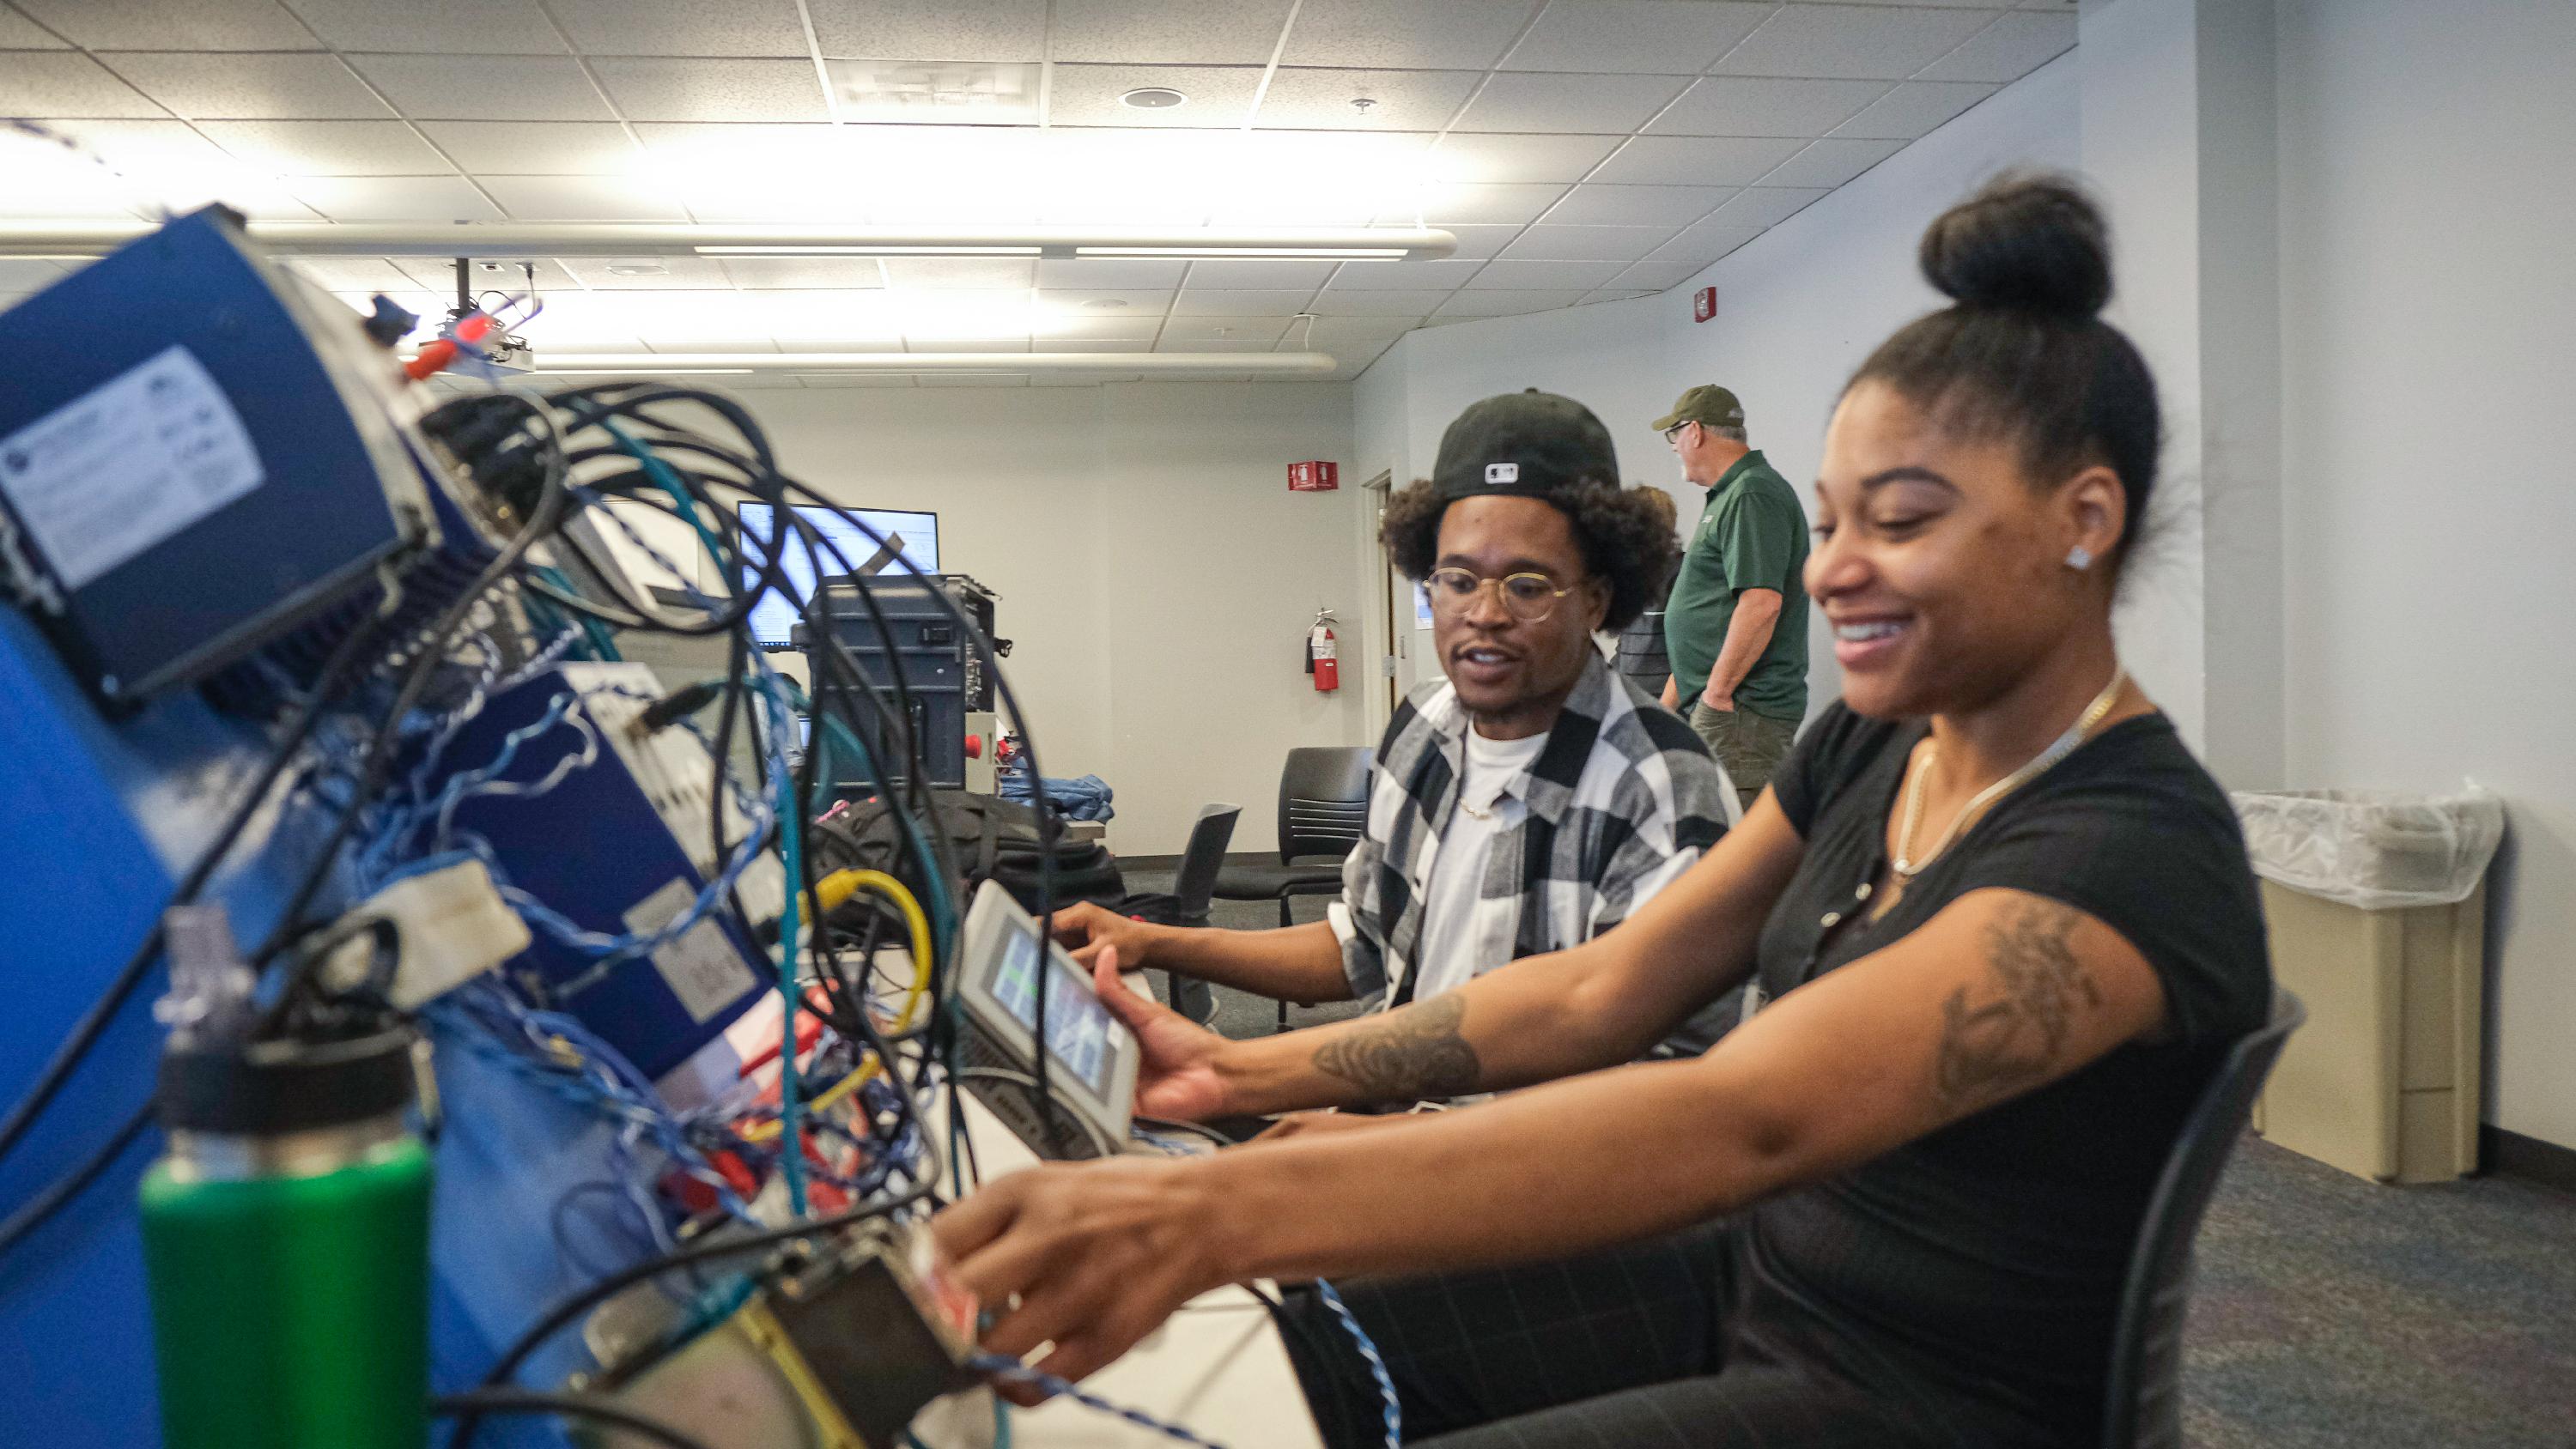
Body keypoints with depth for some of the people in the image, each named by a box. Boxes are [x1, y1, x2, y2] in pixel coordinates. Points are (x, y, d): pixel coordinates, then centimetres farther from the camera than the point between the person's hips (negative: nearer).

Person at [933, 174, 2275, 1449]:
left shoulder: (2135, 854, -25)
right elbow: (1602, 990, 0)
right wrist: (1243, 1072, -9)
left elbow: (1743, 1118, -39)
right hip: (1753, 1274, 7)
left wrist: (1210, 1210, -48)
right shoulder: (1865, 745, 2)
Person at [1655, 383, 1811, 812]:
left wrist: (1717, 692, -20)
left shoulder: (1752, 496, -13)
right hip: (1716, 703, 11)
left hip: (1742, 709, -11)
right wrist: (1673, 698, 26)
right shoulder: (1731, 495, 22)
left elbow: (1762, 603, -24)